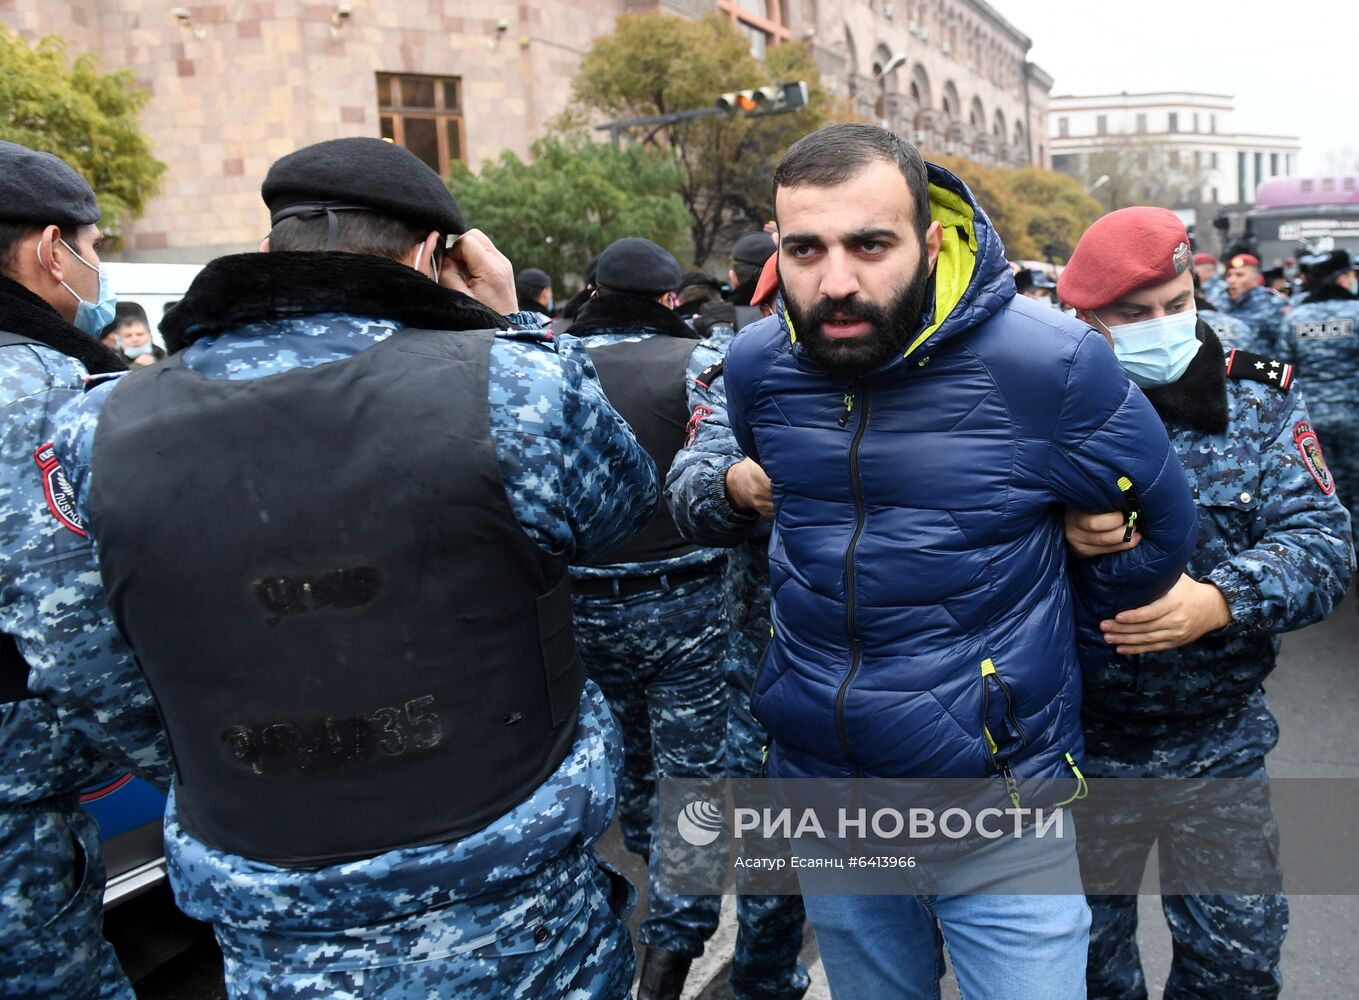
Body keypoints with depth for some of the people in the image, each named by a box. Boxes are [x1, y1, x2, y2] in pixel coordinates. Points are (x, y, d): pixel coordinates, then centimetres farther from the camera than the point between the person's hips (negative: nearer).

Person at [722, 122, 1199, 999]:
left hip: (999, 803, -3)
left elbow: (1160, 524, -2)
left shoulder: (1047, 363, -18)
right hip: (817, 781, 4)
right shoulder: (757, 366, -6)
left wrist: (1042, 641, 6)